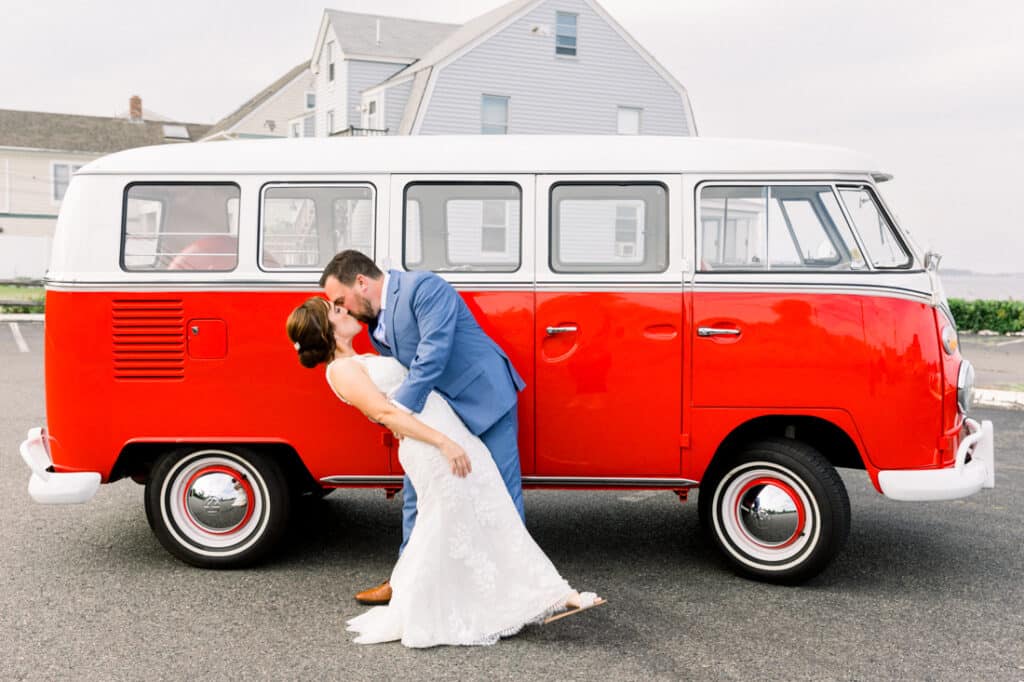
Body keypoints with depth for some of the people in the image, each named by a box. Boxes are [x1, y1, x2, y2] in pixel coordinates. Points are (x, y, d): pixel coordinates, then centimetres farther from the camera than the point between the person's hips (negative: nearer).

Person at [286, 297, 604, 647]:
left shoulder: (358, 362, 22)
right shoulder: (340, 370, -7)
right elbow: (385, 412, -16)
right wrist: (443, 442, -21)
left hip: (450, 434, 9)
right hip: (430, 447, -9)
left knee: (492, 518, 7)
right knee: (447, 529, -3)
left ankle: (550, 594, 10)